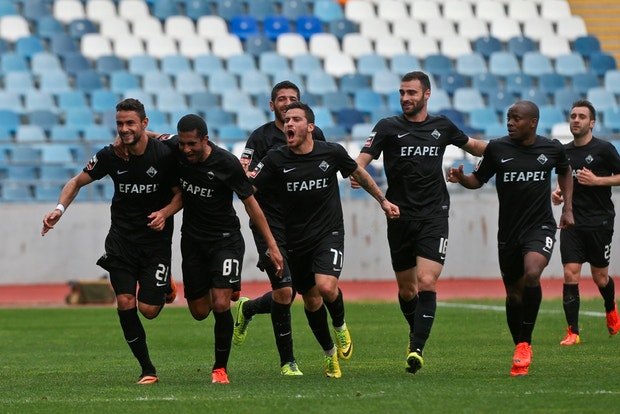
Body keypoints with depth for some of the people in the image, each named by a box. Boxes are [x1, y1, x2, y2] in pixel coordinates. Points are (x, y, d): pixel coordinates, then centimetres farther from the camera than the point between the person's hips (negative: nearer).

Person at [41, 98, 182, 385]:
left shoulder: (164, 155, -13)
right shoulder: (110, 155, -5)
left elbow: (181, 193, -1)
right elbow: (78, 181, 6)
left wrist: (165, 213, -21)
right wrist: (60, 209, -10)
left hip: (156, 239, -2)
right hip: (121, 238, 2)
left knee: (148, 309, -8)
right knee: (125, 302, -11)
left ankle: (165, 287, 31)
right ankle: (147, 370, 1)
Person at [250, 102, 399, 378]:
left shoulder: (332, 153, -6)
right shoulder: (276, 160, -7)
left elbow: (358, 173, 12)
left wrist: (382, 201, 20)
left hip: (329, 233, -2)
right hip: (295, 239, 2)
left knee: (326, 286, -24)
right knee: (311, 300, 9)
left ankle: (340, 324, 9)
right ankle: (330, 353, 30)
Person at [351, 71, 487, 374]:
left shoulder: (441, 127, 8)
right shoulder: (388, 127, 2)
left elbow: (472, 145, 27)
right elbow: (362, 160, -10)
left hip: (434, 216, 0)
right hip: (400, 217, 0)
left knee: (427, 283, -17)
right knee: (406, 289, 9)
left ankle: (417, 349, -20)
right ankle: (416, 332, 36)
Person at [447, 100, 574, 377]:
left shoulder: (552, 149, 0)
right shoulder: (497, 149, -3)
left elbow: (565, 172, 20)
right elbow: (478, 179, 6)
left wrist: (568, 208, 14)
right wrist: (460, 178, -15)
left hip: (540, 226, -2)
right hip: (509, 230, 2)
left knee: (532, 273, -28)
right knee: (513, 293, 7)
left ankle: (525, 344, -17)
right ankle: (520, 349, 27)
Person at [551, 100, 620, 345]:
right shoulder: (564, 152, 9)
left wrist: (597, 180, -16)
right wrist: (559, 192, 5)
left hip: (600, 221, -3)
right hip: (572, 222, 3)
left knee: (600, 277, 6)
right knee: (570, 275, -9)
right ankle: (573, 332, -6)